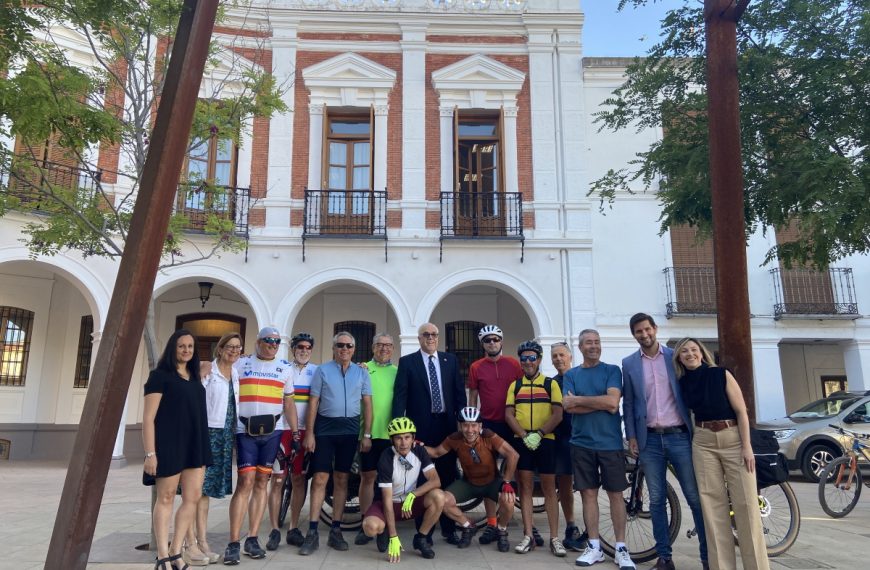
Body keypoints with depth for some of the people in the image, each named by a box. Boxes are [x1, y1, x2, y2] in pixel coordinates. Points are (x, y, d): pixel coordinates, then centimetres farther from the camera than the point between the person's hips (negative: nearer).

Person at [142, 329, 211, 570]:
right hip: (169, 444, -6)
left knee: (193, 497, 4)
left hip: (195, 444, 6)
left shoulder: (195, 378, 14)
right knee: (166, 498, 3)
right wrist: (150, 452, -16)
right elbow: (148, 417, -9)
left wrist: (203, 446, 15)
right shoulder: (160, 375, -5)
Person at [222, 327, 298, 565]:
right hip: (245, 430, -2)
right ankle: (233, 543, -3)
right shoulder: (241, 364, 7)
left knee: (262, 482, 5)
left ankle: (252, 539, 13)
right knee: (246, 482, -9)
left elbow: (288, 403, 11)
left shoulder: (284, 367, 12)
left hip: (272, 430, 2)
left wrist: (295, 433, 5)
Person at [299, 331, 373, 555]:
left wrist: (367, 434, 1)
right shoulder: (322, 370, 2)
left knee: (341, 480, 9)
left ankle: (335, 531, 17)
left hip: (349, 429, 2)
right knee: (320, 479, -4)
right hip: (325, 427, -2)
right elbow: (313, 402, 0)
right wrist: (309, 433, -5)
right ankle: (312, 533, 2)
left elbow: (367, 404, 7)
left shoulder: (361, 373, 8)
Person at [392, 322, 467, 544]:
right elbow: (400, 396, -4)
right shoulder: (407, 362, 0)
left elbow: (460, 392, 9)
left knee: (447, 478, 9)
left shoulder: (450, 360, 9)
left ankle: (448, 528, 20)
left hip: (447, 425, 3)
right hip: (420, 427, -2)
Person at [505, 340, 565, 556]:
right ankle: (528, 536, 11)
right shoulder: (515, 385, 10)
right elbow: (508, 414, 3)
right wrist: (525, 435, -11)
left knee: (549, 488, 2)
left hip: (545, 440, -2)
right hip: (521, 441, 2)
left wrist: (539, 434, -15)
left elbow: (558, 414, -4)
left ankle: (555, 538, 8)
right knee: (525, 487, 5)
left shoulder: (551, 384, 3)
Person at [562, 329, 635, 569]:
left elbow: (612, 401, -14)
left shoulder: (612, 370, 2)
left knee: (615, 494, 4)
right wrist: (602, 403, -13)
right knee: (588, 494, 7)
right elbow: (568, 406, -8)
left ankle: (621, 549, 14)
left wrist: (579, 399, -8)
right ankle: (594, 547, 17)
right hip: (582, 443, 2)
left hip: (610, 442, -2)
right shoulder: (571, 375, 7)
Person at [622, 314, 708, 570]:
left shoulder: (676, 357, 3)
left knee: (696, 498, 2)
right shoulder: (629, 363, 5)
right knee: (656, 500, 6)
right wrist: (631, 436, 1)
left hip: (679, 436, -1)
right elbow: (628, 403, 6)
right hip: (649, 440, 1)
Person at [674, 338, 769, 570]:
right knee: (712, 504, 2)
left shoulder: (721, 374, -4)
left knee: (746, 503, -2)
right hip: (703, 443, 3)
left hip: (733, 438, -2)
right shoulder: (682, 383, 4)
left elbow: (741, 411, -6)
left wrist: (747, 446, -11)